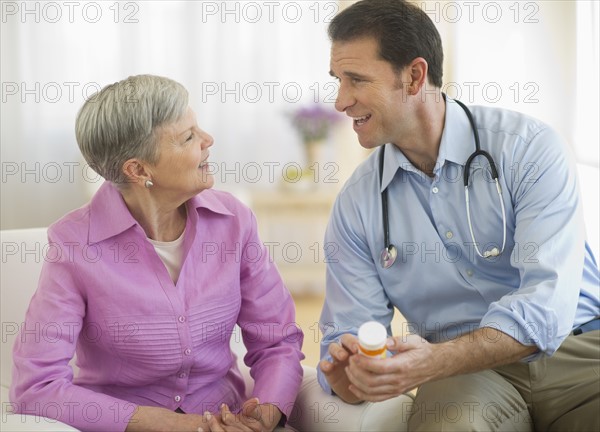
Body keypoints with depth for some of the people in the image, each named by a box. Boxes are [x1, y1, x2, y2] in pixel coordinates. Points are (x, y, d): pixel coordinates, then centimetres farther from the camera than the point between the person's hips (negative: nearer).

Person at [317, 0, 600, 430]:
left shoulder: (531, 149, -8)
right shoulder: (356, 203, 4)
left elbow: (547, 301, -19)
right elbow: (350, 333, 3)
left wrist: (431, 362, -33)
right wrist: (346, 373, -22)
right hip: (464, 373, 1)